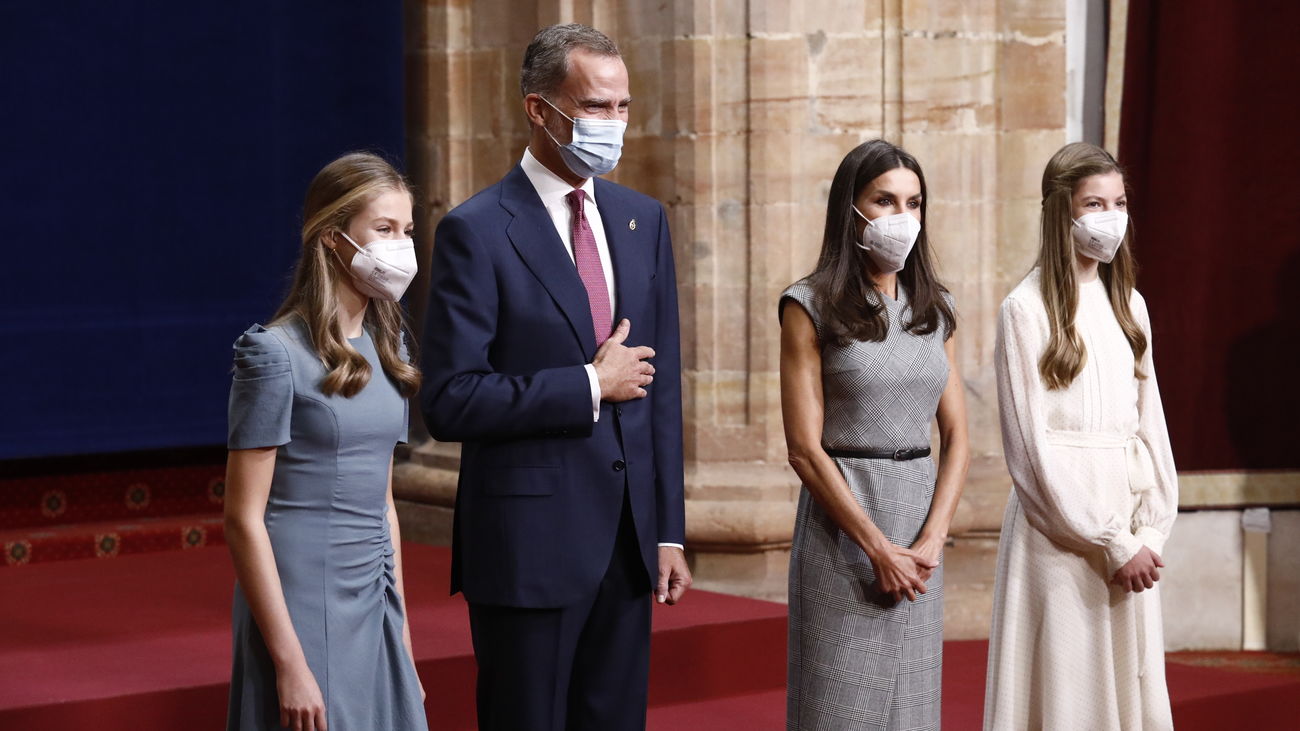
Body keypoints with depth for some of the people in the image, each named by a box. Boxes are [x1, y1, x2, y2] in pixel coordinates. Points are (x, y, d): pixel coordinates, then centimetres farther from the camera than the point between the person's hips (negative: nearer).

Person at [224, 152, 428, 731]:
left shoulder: (386, 347, 10)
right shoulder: (276, 352, -11)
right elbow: (244, 518, -13)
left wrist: (401, 634, 14)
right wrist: (289, 663, -17)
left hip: (374, 610, 7)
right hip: (302, 610, -6)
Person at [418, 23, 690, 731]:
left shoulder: (642, 219, 10)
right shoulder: (476, 231, -10)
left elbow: (661, 385, 12)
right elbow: (449, 402, -16)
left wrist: (669, 531, 9)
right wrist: (589, 386, -14)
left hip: (628, 537, 6)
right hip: (529, 540, -5)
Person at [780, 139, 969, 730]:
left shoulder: (934, 309, 10)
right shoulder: (812, 306, -5)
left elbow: (956, 438, 8)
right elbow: (805, 448, -10)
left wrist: (932, 539, -7)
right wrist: (877, 547, -13)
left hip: (921, 515, 5)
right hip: (842, 519, -4)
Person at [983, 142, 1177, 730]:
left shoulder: (1128, 306, 12)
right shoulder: (1026, 310, -7)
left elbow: (1149, 423, 10)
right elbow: (1031, 445, -11)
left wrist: (1152, 529, -4)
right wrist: (1111, 542, -12)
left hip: (1131, 539, 6)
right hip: (1060, 534, -6)